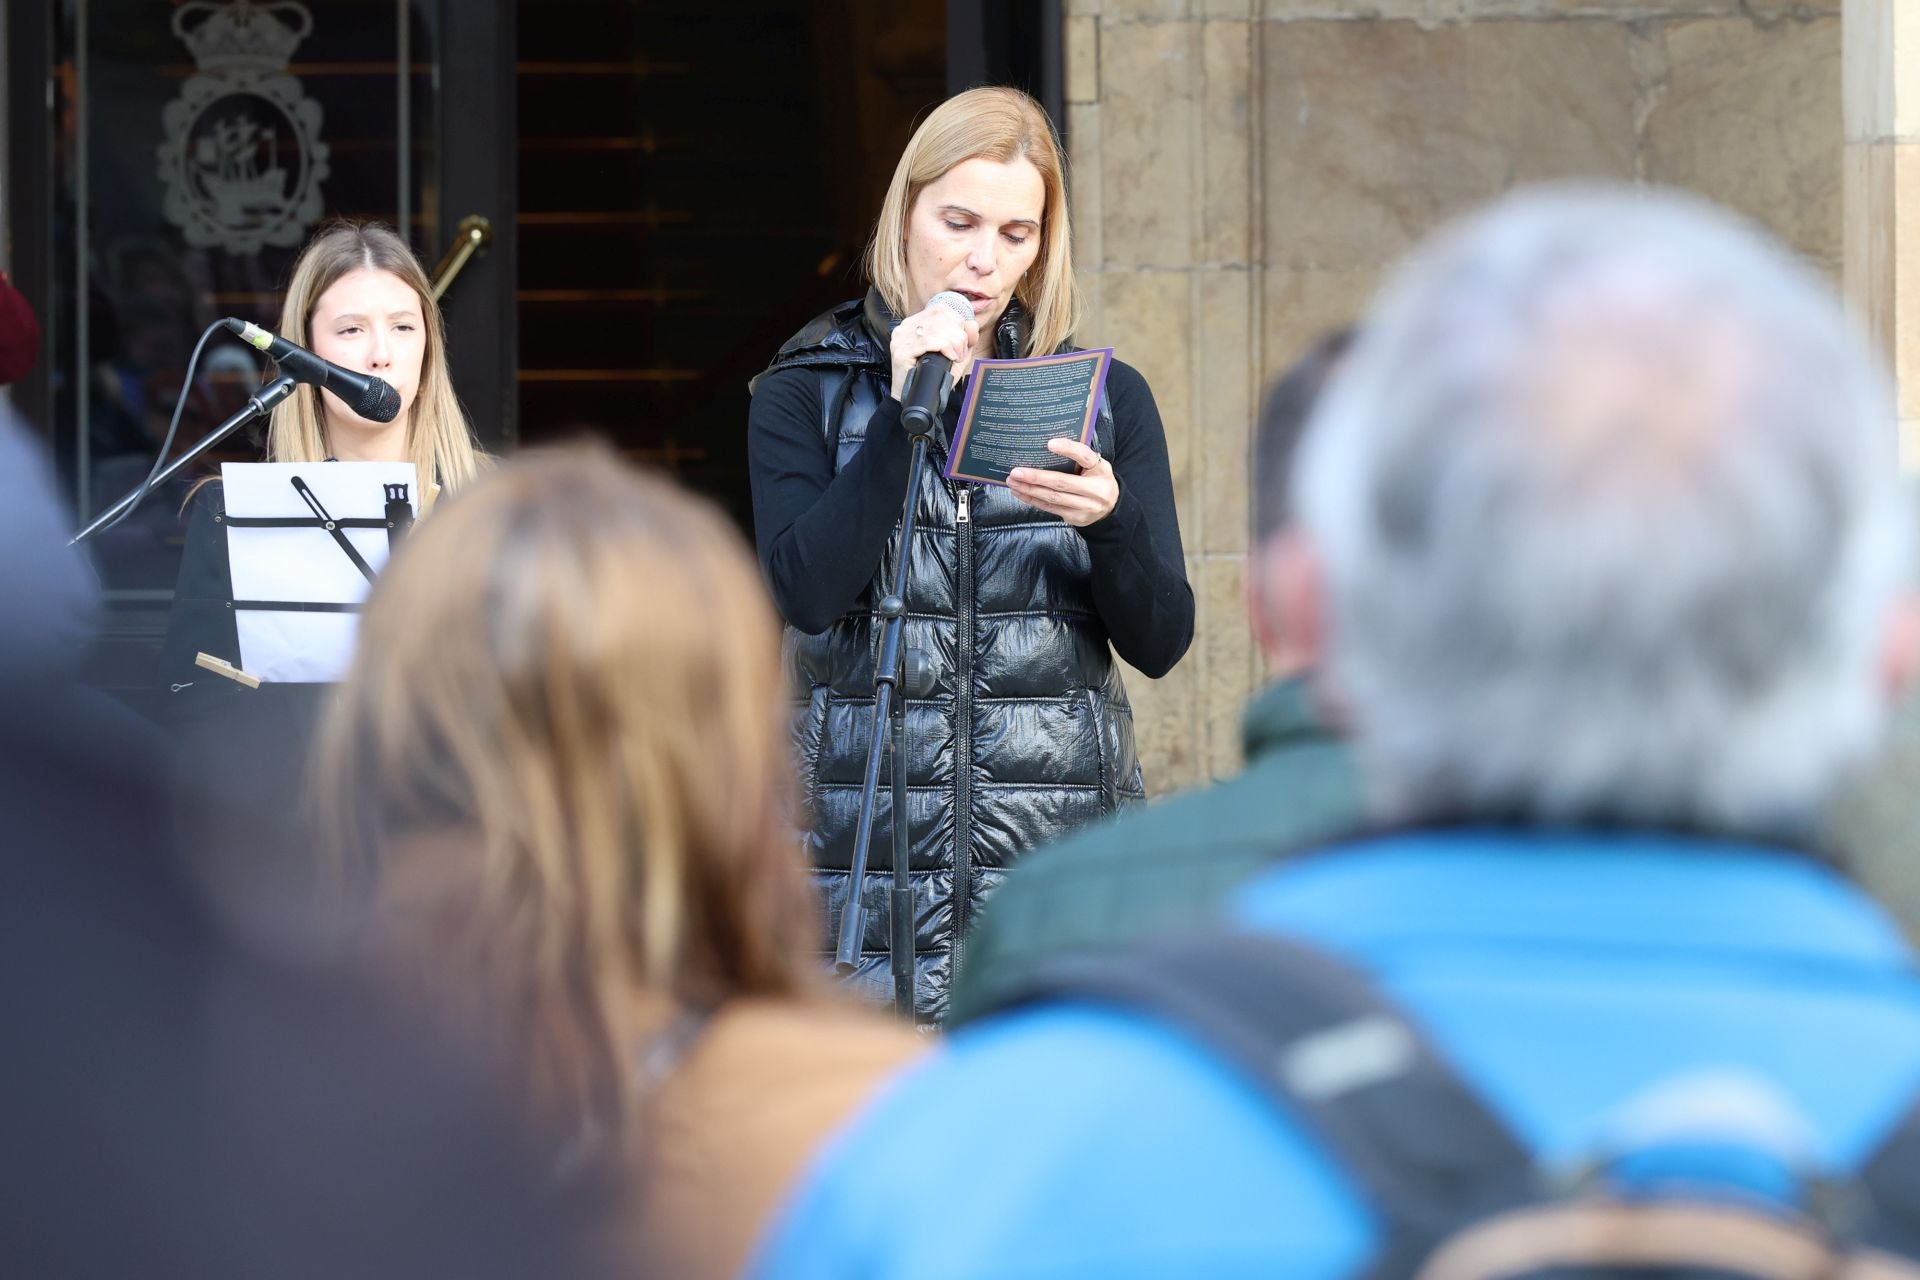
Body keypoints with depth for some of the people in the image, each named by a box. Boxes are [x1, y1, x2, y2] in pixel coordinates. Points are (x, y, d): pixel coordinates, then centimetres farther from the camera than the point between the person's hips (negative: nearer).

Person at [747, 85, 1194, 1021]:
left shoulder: (1105, 398, 11)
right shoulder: (806, 392, 8)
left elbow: (1160, 644, 4)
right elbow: (806, 592, -9)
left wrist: (1111, 520, -15)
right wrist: (904, 413, -13)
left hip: (1062, 843, 1)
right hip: (870, 840, -1)